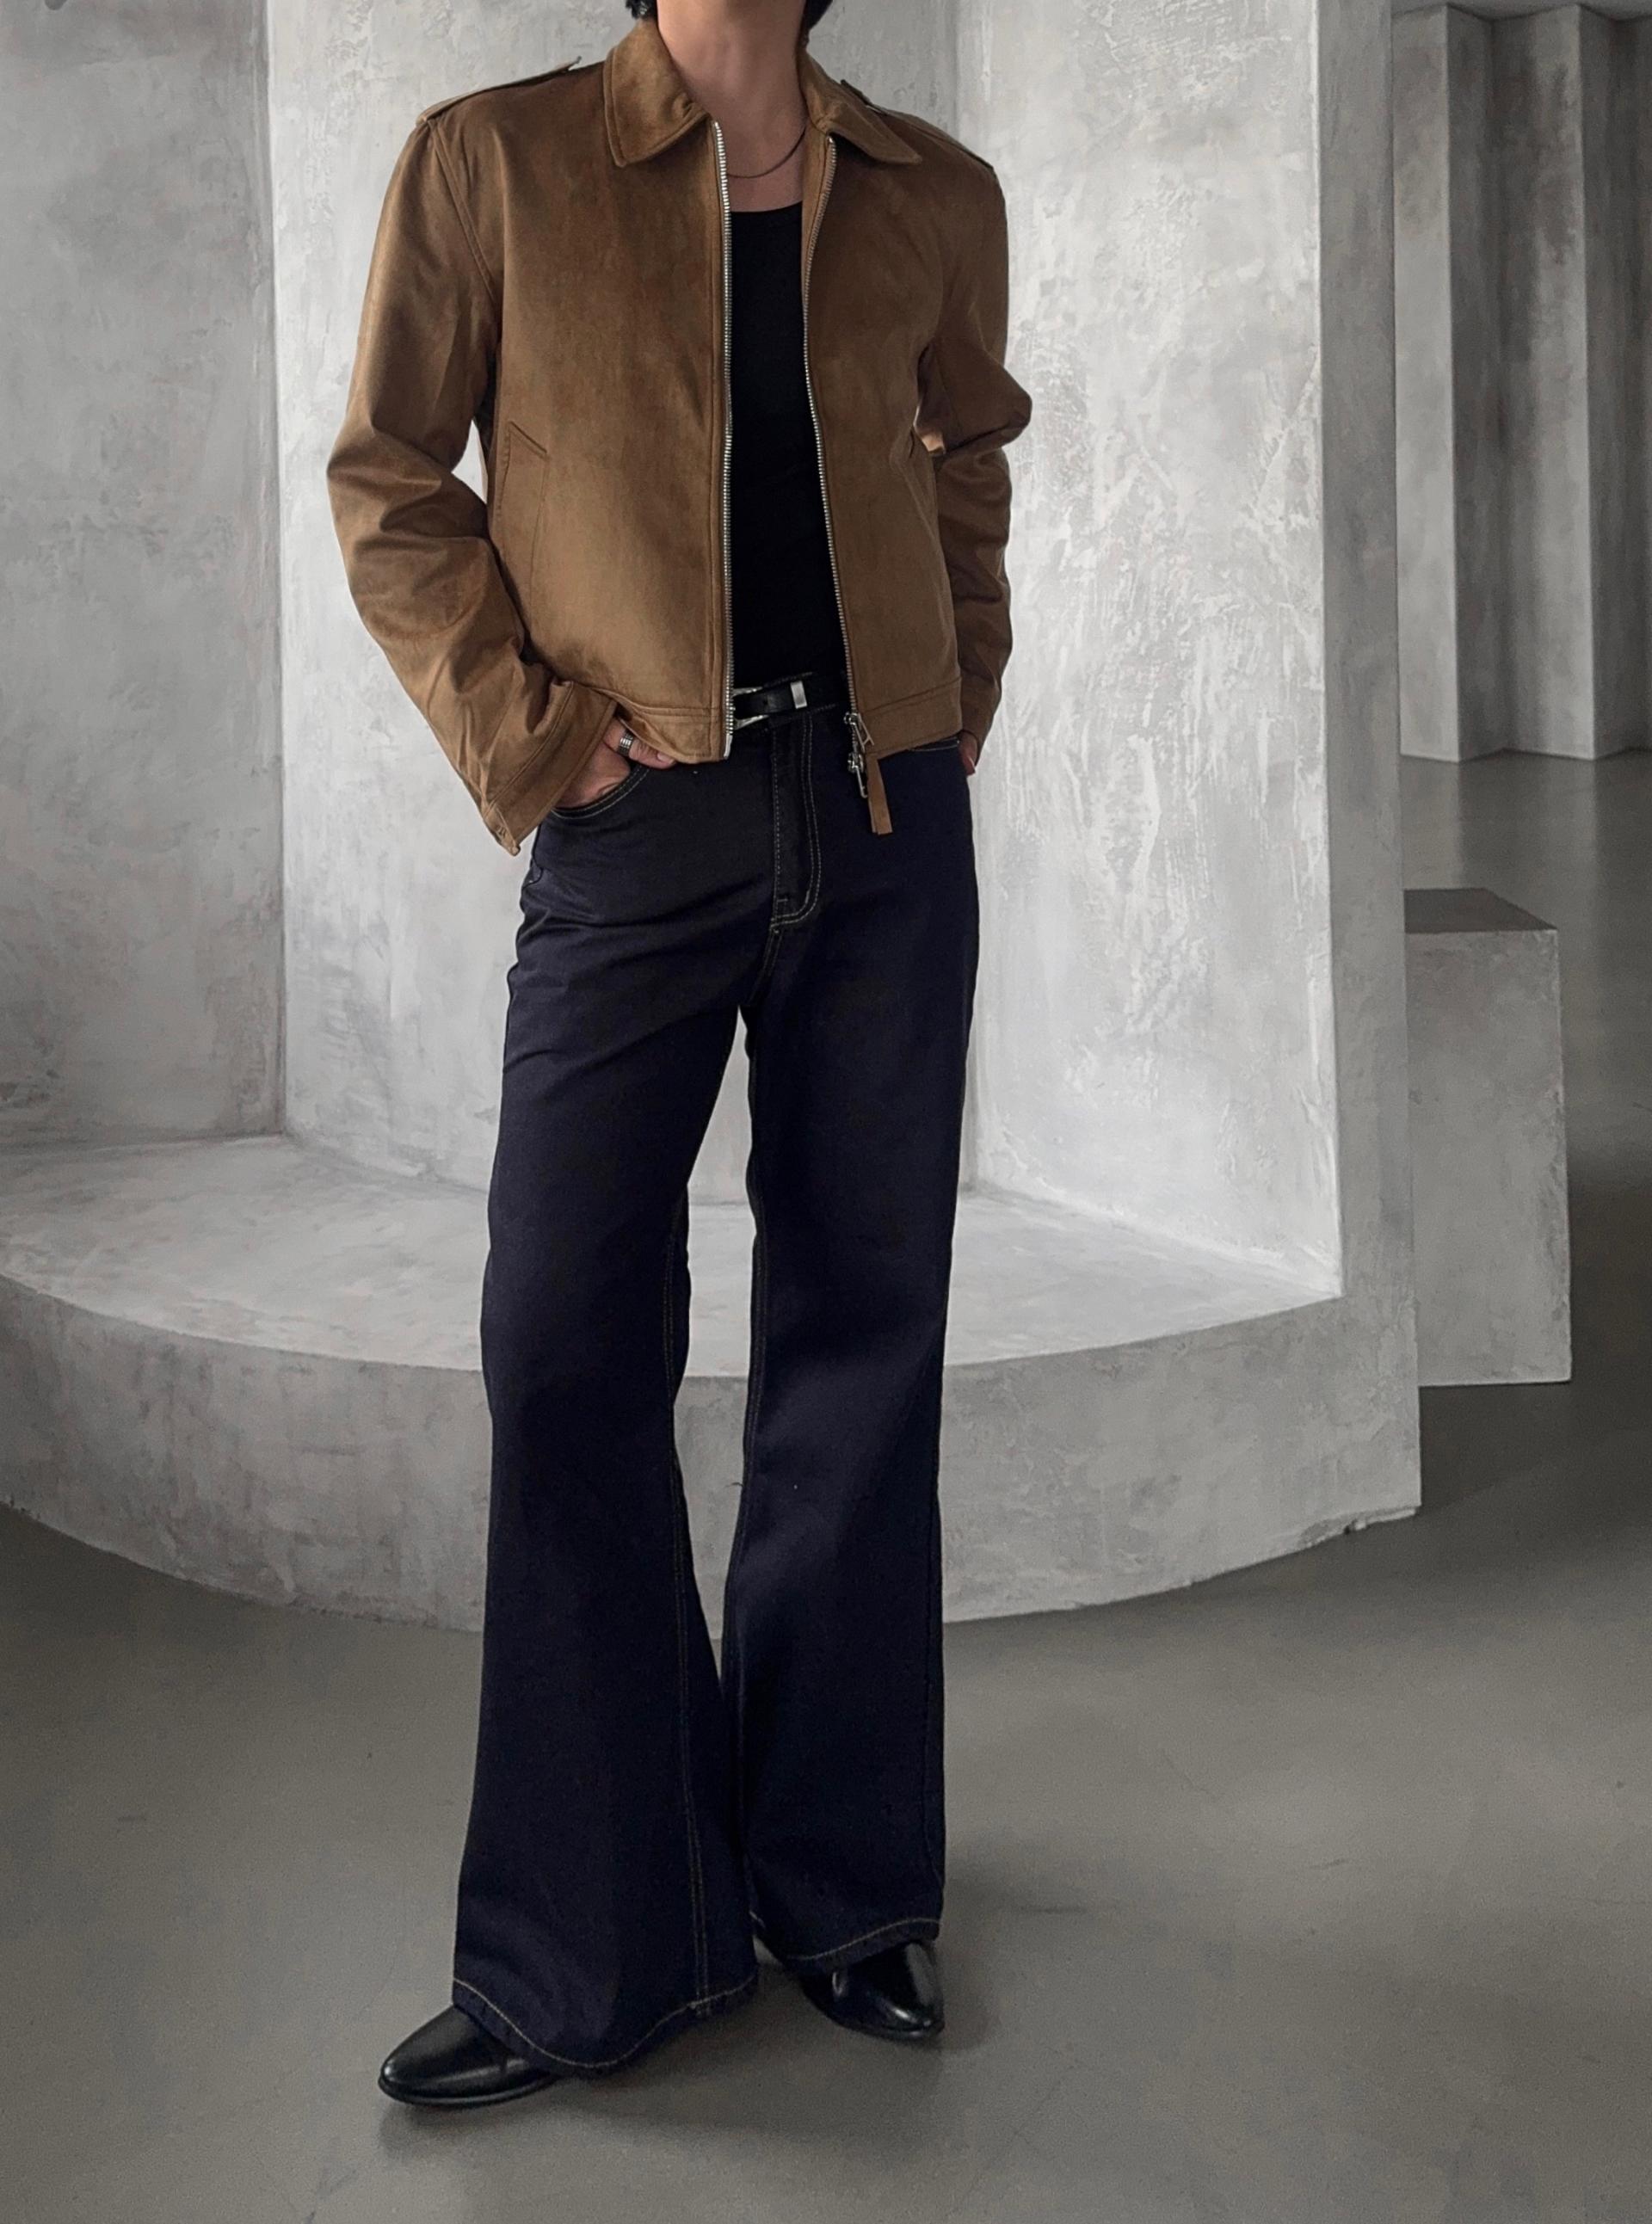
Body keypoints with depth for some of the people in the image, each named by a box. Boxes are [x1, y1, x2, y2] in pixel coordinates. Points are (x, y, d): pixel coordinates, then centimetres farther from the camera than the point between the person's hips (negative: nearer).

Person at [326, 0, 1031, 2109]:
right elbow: (387, 487, 2)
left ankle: (845, 1888, 21)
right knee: (569, 1346, -3)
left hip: (888, 825, 3)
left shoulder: (936, 198, 8)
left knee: (862, 1334, 7)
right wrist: (524, 738, -7)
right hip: (642, 826, -2)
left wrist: (957, 700, 12)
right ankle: (602, 1950, 10)